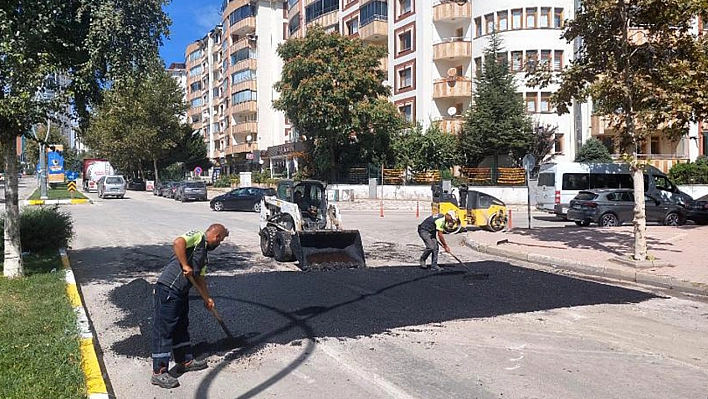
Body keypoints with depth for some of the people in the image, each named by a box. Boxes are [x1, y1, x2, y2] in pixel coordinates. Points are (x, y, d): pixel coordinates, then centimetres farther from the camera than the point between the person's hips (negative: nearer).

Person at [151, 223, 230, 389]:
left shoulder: (204, 253, 21)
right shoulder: (197, 237, -8)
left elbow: (200, 277, 26)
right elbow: (177, 243, -27)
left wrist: (207, 297, 27)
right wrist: (185, 266, -23)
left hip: (181, 292, 10)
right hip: (168, 289, -10)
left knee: (182, 327, 20)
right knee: (164, 330, -5)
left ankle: (185, 361, 34)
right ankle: (159, 373, 0)